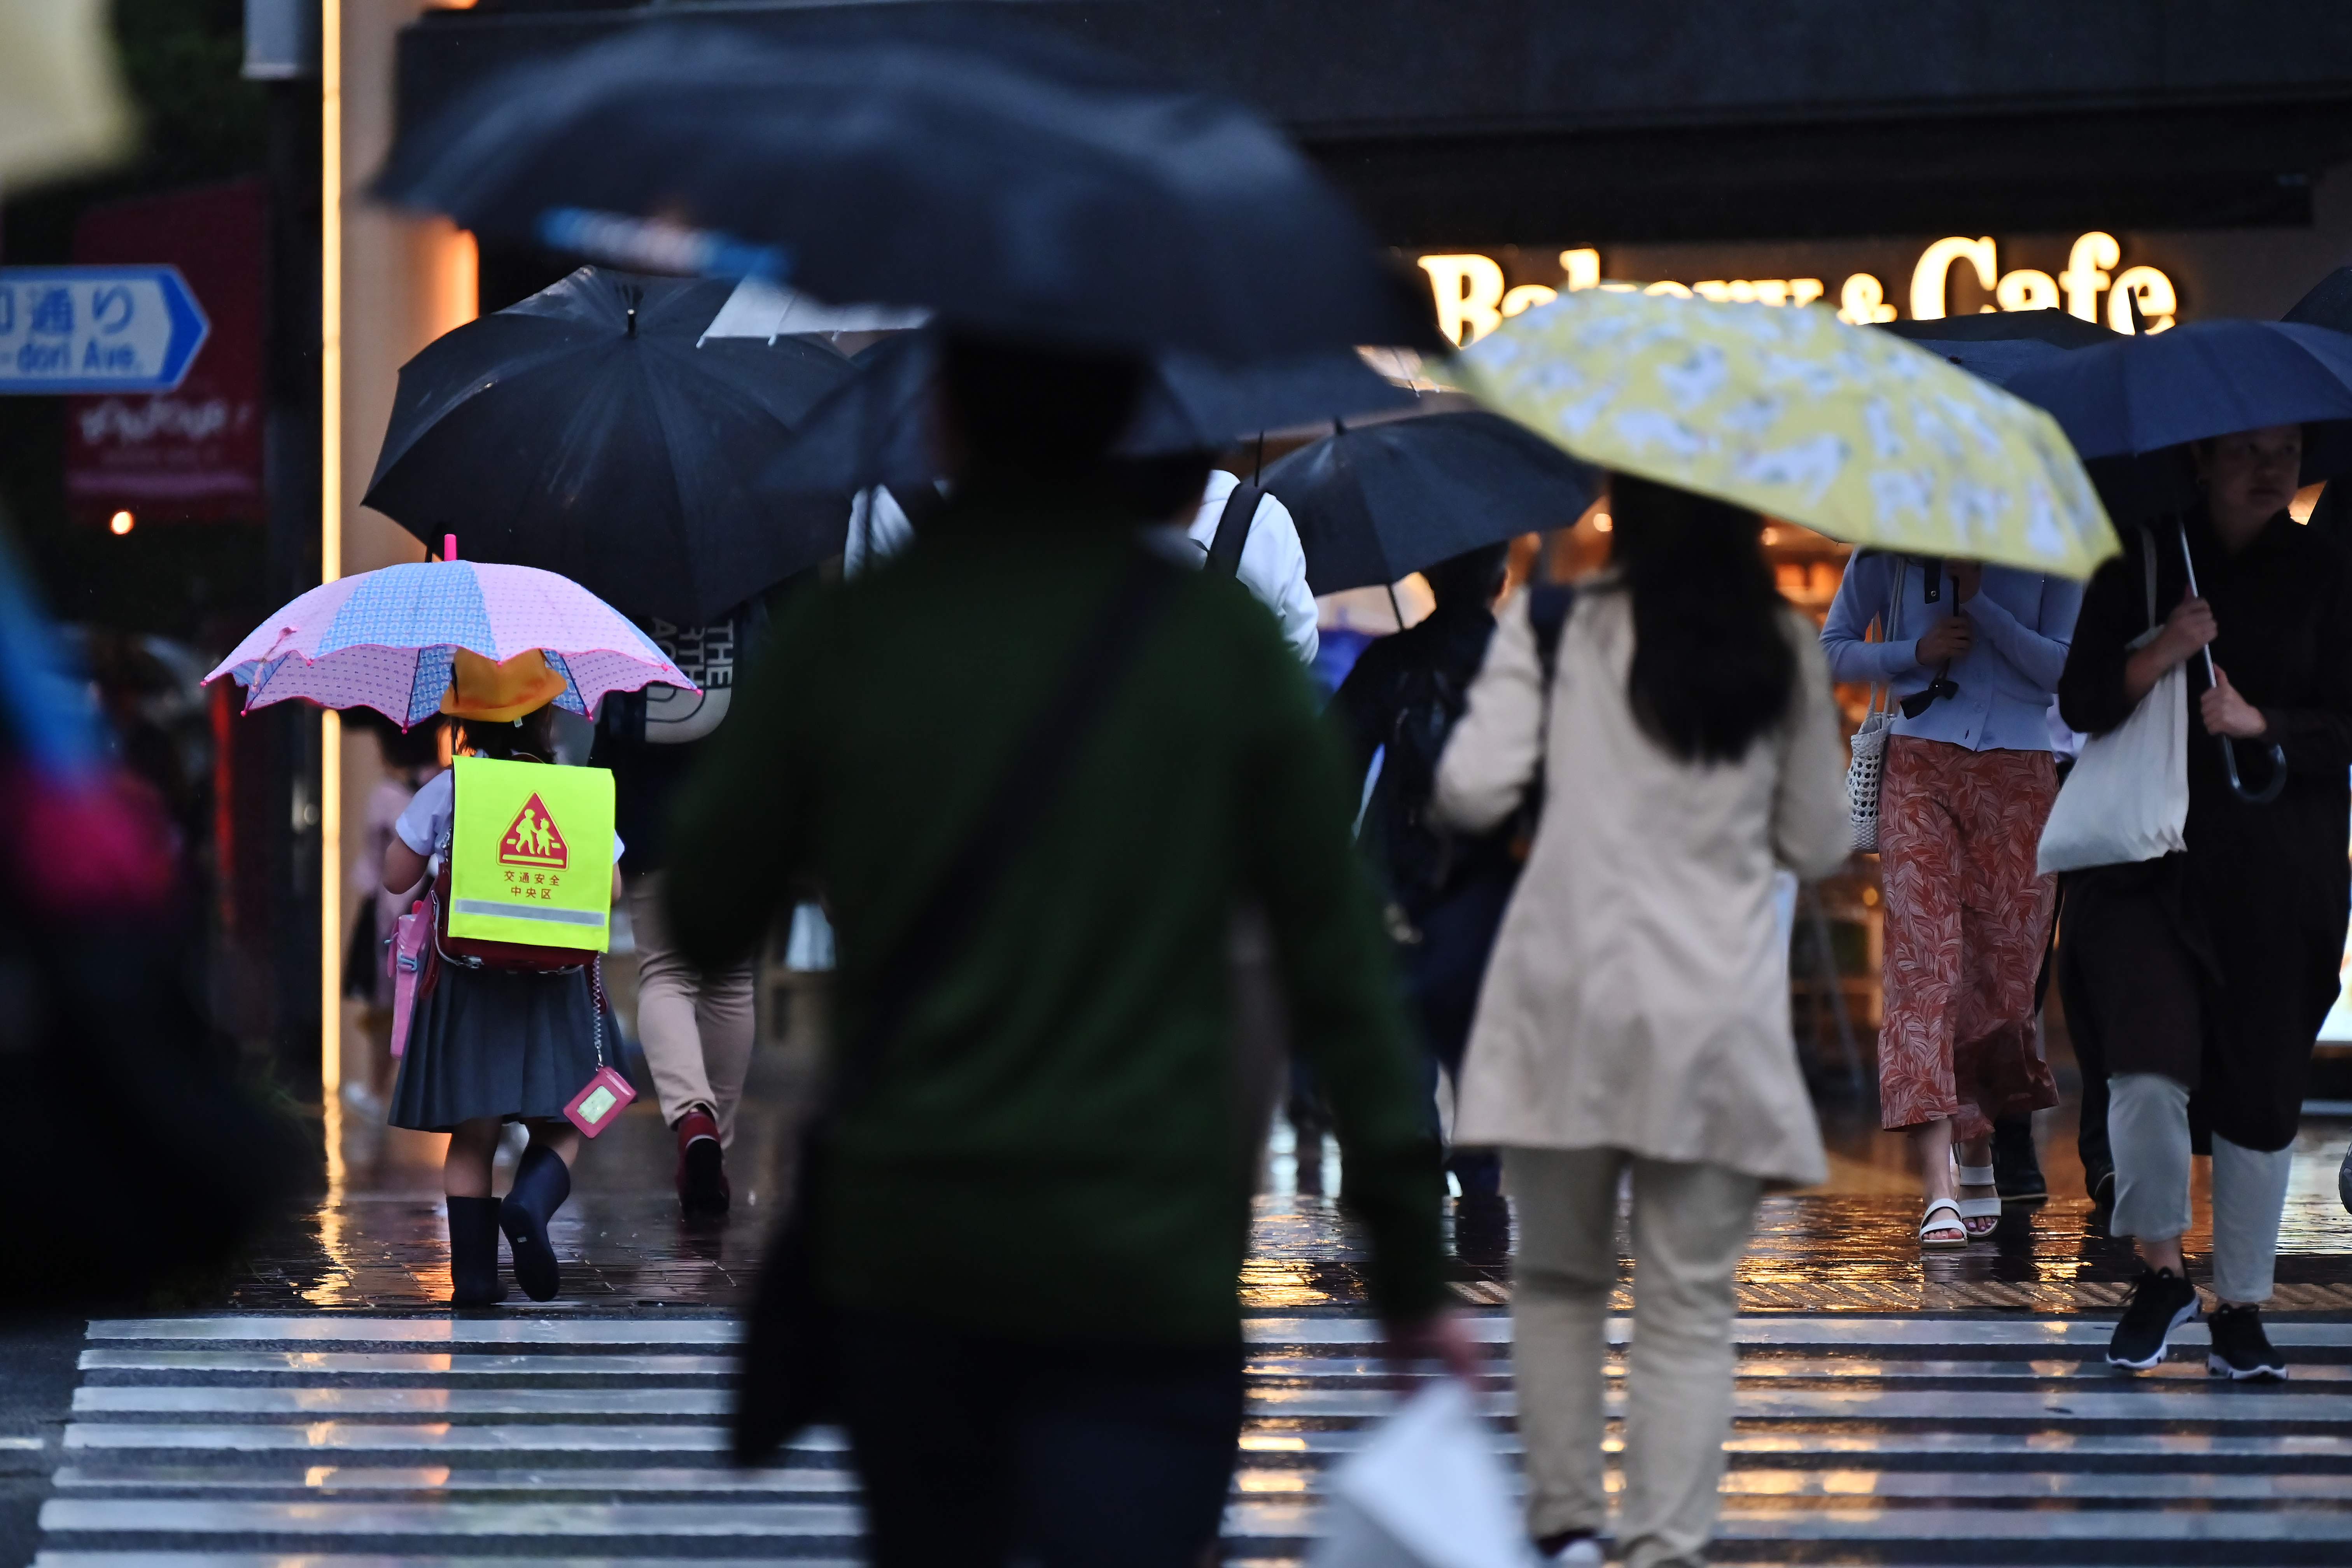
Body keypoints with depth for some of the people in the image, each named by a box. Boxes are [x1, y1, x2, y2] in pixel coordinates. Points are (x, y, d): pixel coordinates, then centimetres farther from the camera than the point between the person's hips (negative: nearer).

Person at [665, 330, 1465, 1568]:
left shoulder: (836, 640, -1)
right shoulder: (1221, 641, -2)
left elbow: (705, 922, 7)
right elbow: (1338, 958, -1)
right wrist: (1410, 1267, 4)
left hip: (899, 1245, 2)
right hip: (1148, 1268, -2)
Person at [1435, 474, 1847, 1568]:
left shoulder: (1556, 621, -2)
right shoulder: (1784, 649, 5)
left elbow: (1472, 791, -8)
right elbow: (1819, 845, 11)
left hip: (1568, 1001, 0)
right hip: (1718, 1015, 0)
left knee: (1559, 1276, 16)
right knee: (1690, 1303, 2)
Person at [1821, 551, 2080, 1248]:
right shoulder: (1890, 550, 6)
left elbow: (2064, 667, -2)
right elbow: (1835, 648, 12)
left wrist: (1979, 603, -12)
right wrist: (1916, 651, -6)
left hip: (2018, 775, 1)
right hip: (1920, 769, -1)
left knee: (2005, 971, 2)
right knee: (1922, 961, -13)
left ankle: (1980, 1158, 28)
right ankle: (1940, 1190, -20)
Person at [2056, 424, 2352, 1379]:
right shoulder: (2144, 561, 4)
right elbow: (2081, 701, 0)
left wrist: (2259, 724, -12)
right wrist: (2161, 655, -17)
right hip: (2147, 860, -1)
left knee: (2261, 1092, 3)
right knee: (2149, 1072, -16)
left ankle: (2242, 1308, 16)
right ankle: (2160, 1271, 5)